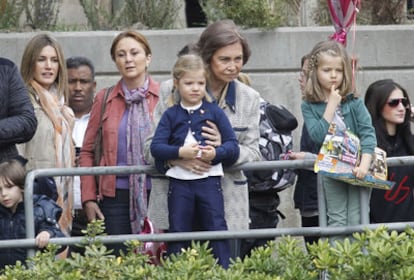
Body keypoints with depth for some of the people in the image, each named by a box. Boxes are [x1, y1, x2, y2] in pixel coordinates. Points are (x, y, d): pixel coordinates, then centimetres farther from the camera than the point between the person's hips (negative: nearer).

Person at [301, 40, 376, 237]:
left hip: (356, 168, 1)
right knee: (337, 220, 0)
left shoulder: (354, 102, 3)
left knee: (357, 221, -1)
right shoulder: (309, 106, 2)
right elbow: (317, 136, -12)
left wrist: (365, 163, -19)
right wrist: (331, 106, -12)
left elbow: (368, 133, -5)